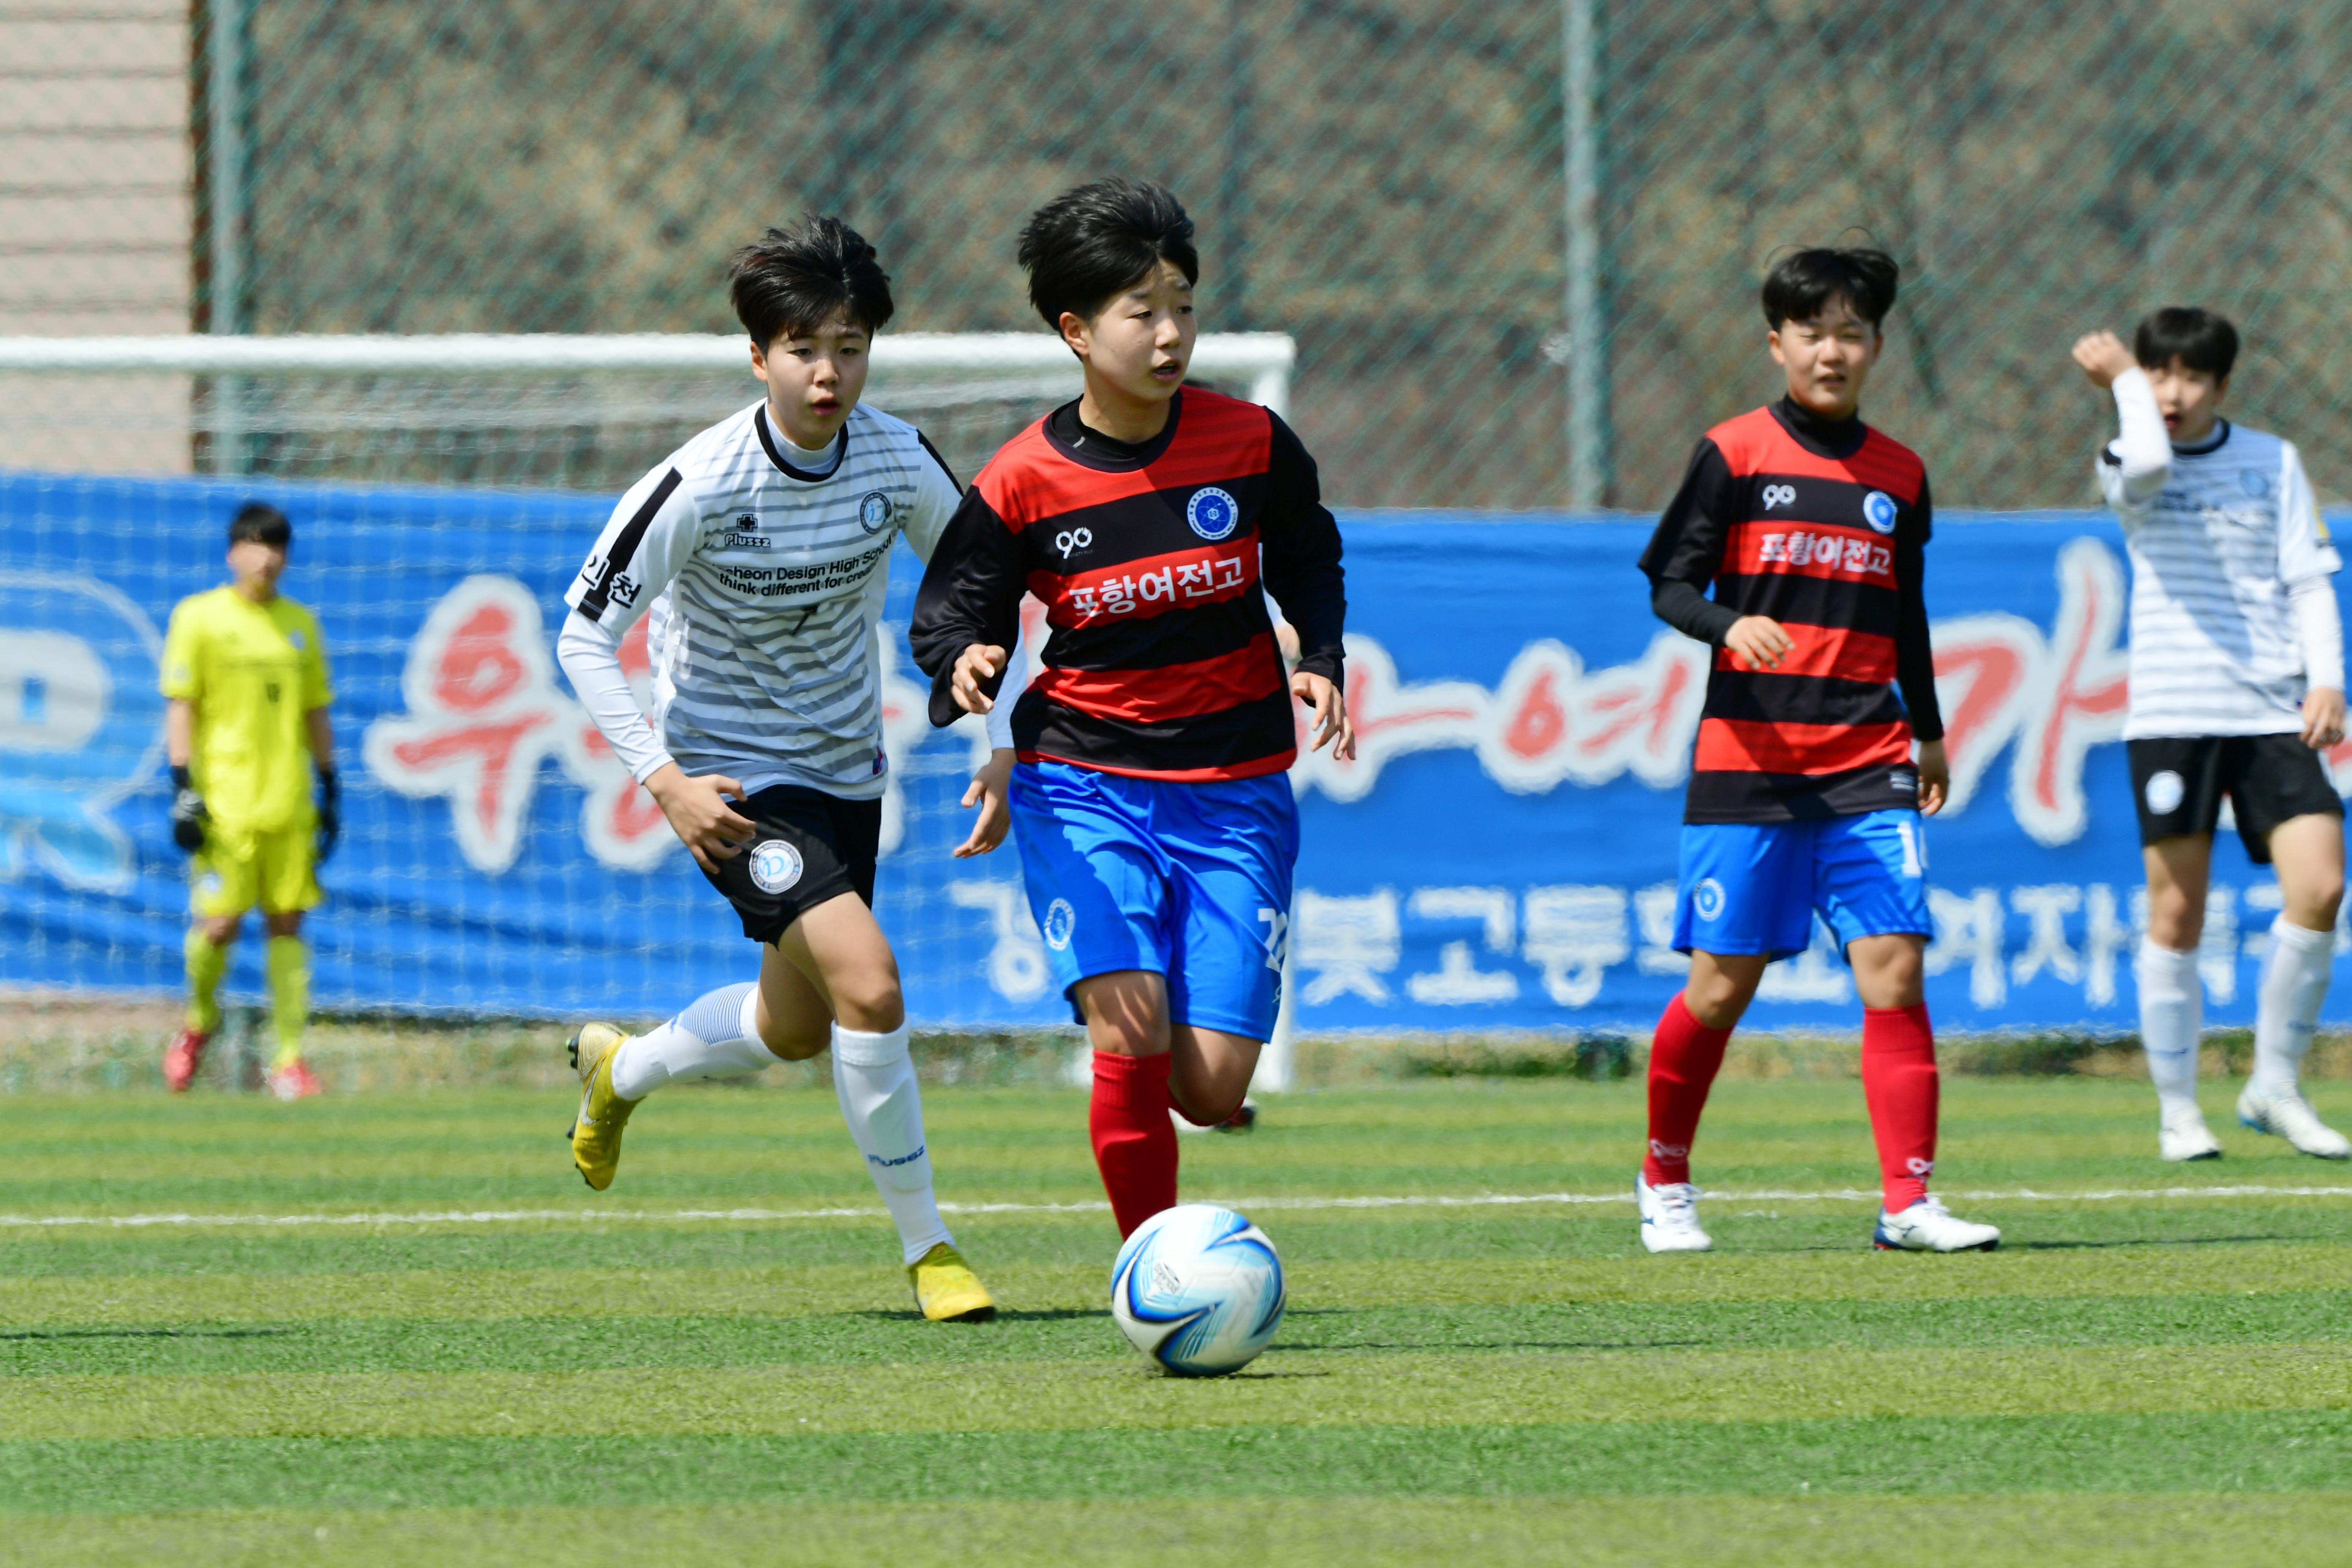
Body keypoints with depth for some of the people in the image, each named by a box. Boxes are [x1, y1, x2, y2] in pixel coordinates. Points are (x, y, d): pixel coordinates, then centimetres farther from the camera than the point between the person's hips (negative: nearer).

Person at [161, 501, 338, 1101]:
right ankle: (200, 1018, 21)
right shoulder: (199, 617, 0)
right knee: (219, 923, -8)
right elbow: (180, 707, -2)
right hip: (225, 800, -4)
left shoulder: (299, 624, 13)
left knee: (287, 923, -1)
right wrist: (183, 790, -9)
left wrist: (330, 791, 14)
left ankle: (290, 1059, 1)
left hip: (290, 802, 4)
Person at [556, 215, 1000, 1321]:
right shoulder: (697, 488, -23)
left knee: (795, 1031, 19)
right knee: (870, 987, -23)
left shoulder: (898, 463, -11)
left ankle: (619, 1070, 49)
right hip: (732, 775, -6)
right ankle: (926, 1247, -10)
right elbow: (584, 636, -15)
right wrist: (662, 782, -23)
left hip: (846, 770, 6)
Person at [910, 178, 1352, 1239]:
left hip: (1235, 789, 2)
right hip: (1083, 783, -2)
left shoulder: (1249, 443, -3)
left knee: (1212, 1089, -7)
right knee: (1131, 1029, -21)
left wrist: (1321, 662, -2)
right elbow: (949, 609, 2)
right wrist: (964, 669, -20)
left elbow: (1307, 563, 15)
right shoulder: (1021, 483, -8)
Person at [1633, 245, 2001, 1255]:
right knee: (1723, 984, -1)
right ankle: (1664, 1181, 20)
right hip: (1748, 759, -3)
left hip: (1868, 766, 3)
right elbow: (1670, 585, -1)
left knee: (1894, 970, -10)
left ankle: (1908, 1201, -9)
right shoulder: (1735, 454, 1)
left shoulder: (1899, 477, 13)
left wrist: (1930, 733, 27)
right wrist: (1731, 624, -20)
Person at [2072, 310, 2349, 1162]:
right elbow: (2147, 464, -21)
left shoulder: (2272, 461, 11)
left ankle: (2274, 1085, 4)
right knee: (2176, 912, -1)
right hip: (2172, 711, -2)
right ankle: (2177, 1109, 9)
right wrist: (2126, 381, -6)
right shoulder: (2130, 465, 4)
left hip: (2274, 710, 2)